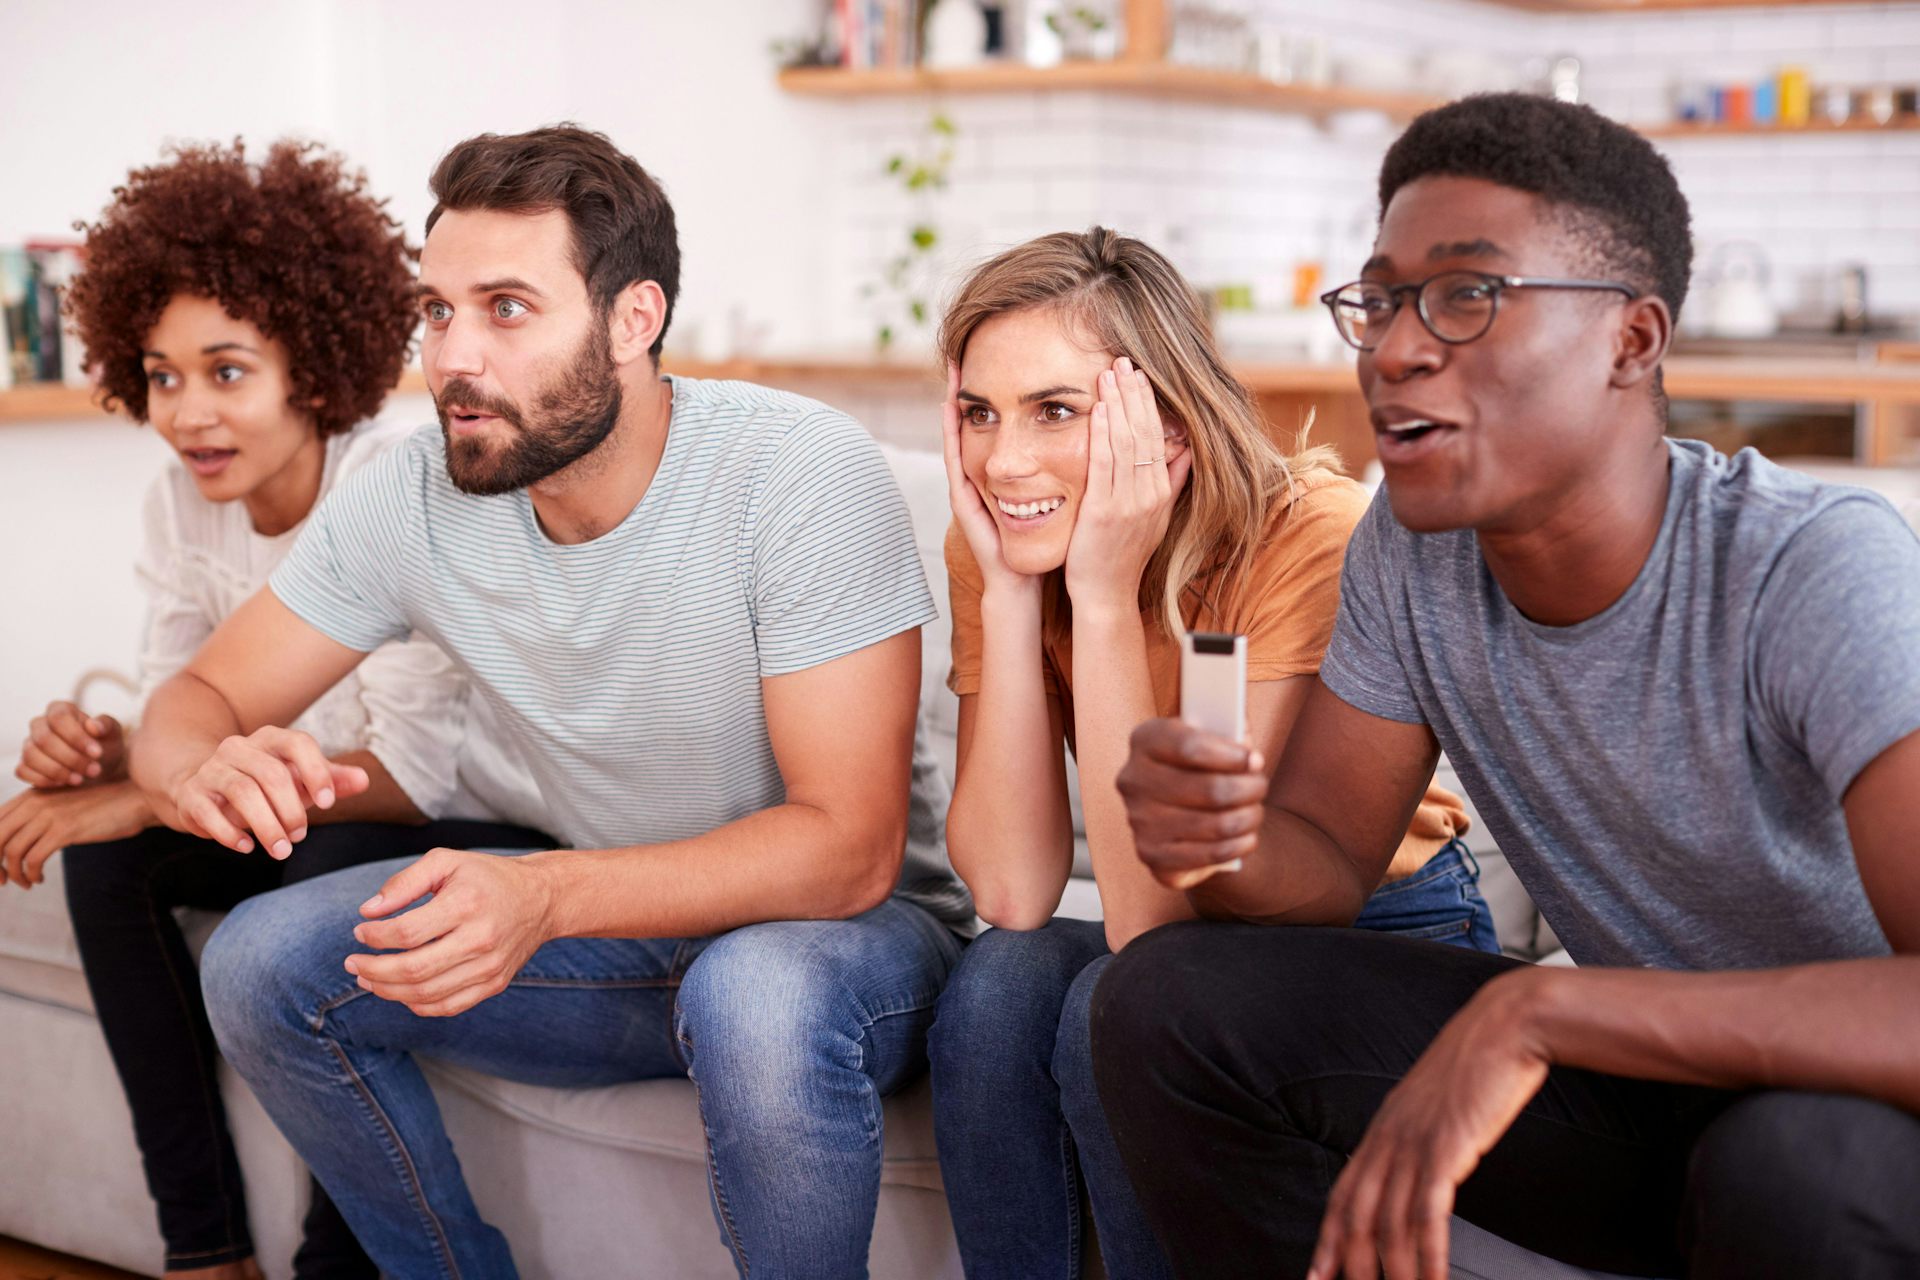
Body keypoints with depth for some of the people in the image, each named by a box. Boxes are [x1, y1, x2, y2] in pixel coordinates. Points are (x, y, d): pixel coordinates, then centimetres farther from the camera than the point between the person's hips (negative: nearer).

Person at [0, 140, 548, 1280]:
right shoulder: (184, 504, -4)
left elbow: (415, 774, -30)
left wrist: (146, 798, -32)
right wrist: (105, 754, -24)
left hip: (490, 831, -7)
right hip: (309, 829, 7)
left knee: (335, 870, -33)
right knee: (104, 858, -13)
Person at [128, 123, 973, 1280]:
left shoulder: (803, 472, -24)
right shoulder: (415, 498, -9)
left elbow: (847, 848, -27)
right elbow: (197, 701, -2)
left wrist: (546, 895, -41)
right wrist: (211, 768, -29)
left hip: (849, 930, -5)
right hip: (620, 929, 5)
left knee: (757, 996, -38)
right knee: (262, 961, -11)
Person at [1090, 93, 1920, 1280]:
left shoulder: (1817, 568, -26)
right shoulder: (1411, 545, -6)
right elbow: (1330, 855, -1)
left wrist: (1537, 1010, -41)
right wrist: (1222, 845, -24)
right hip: (1646, 1077, 5)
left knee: (1798, 1161, -39)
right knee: (1172, 1000, -11)